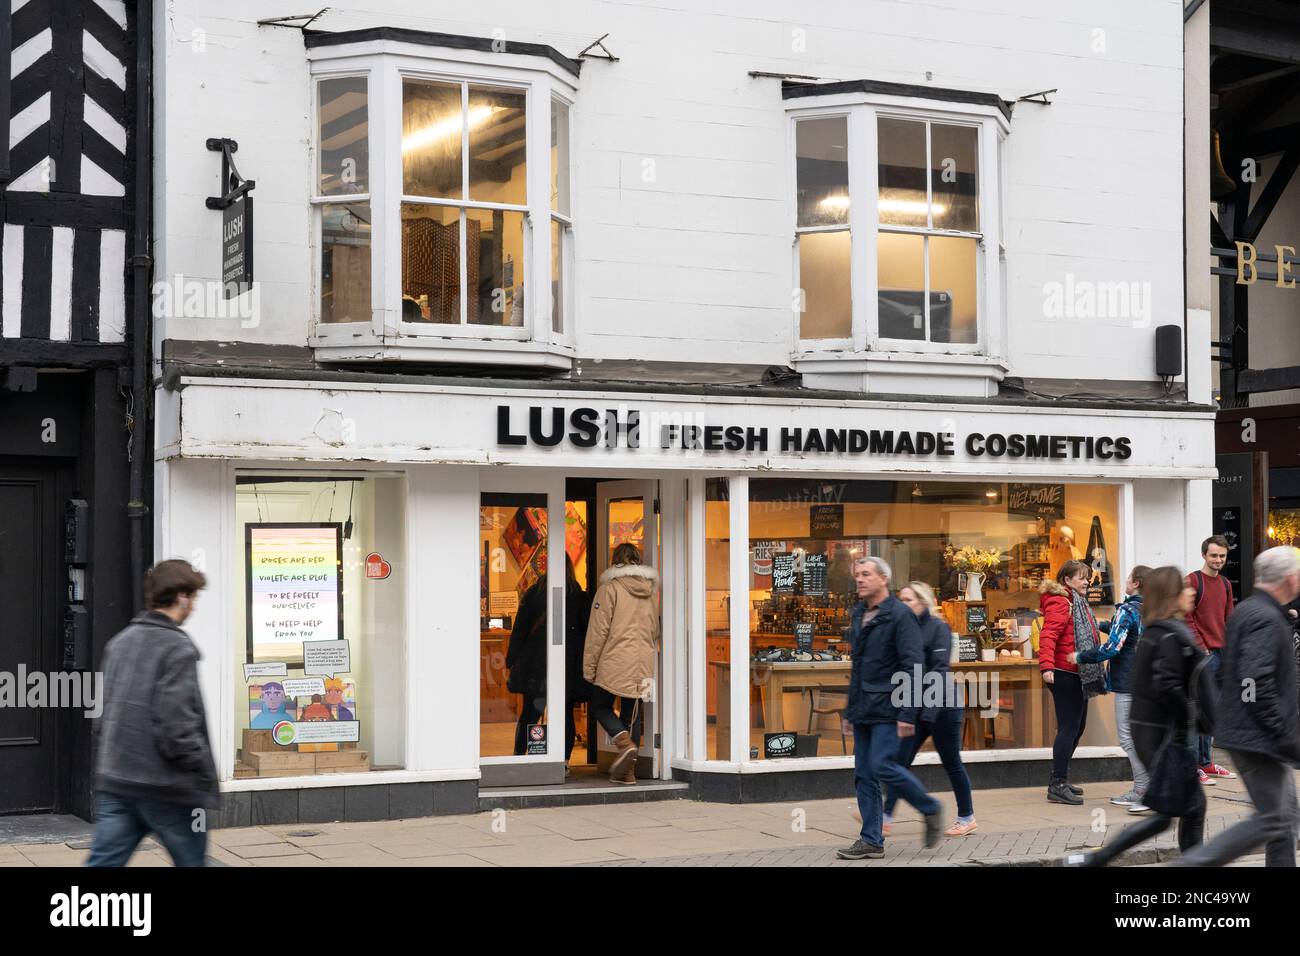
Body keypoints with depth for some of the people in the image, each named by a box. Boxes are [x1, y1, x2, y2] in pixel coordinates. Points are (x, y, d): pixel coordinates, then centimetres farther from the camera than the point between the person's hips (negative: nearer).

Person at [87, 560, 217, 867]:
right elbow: (176, 724, -21)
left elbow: (103, 715, 15)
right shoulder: (177, 648, -14)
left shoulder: (120, 641, 11)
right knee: (191, 860, 11)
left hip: (115, 782, 7)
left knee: (103, 861, 2)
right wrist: (205, 770, -9)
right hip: (164, 786, -7)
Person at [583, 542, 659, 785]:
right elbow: (654, 632, 20)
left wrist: (589, 667, -4)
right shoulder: (649, 591, 12)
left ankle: (625, 743, -15)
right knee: (631, 714, 9)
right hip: (642, 665, 5)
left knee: (600, 706, 10)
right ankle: (627, 771, 8)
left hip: (614, 664, -5)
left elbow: (598, 631, -9)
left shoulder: (609, 589, -7)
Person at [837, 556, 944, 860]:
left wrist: (907, 714, -20)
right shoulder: (858, 614, 14)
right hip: (862, 709, 8)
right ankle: (871, 840, 11)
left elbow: (913, 667, -15)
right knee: (864, 774, 6)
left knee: (883, 766, -13)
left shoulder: (900, 615, -11)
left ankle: (931, 810, 8)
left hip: (887, 709, -8)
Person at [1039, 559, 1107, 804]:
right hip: (1064, 674, -11)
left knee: (1077, 726, 16)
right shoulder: (1059, 602, -12)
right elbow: (1048, 635, -23)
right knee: (1069, 727, -11)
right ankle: (1057, 786, -9)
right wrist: (1047, 666, -34)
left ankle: (1060, 779, 26)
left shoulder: (1077, 602, 20)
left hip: (1078, 674, 11)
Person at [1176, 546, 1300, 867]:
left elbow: (1224, 672, 20)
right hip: (1259, 738, -11)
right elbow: (1257, 682, -26)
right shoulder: (1266, 618, -18)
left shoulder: (1245, 611, 14)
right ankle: (1192, 864, -8)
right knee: (1271, 821, -6)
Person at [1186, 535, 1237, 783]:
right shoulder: (1193, 581, -6)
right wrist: (1201, 649, -15)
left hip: (1222, 653, 7)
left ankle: (1206, 764, 19)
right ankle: (1193, 767, -5)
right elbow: (1187, 619, -11)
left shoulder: (1225, 584, 16)